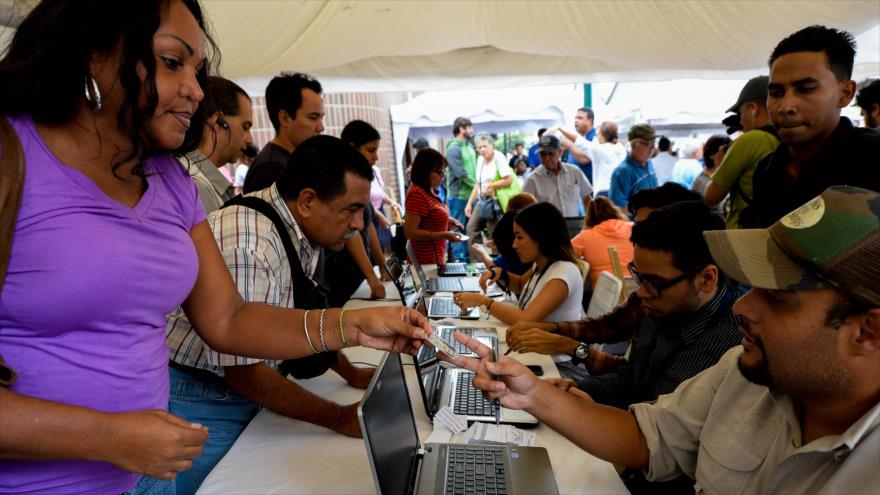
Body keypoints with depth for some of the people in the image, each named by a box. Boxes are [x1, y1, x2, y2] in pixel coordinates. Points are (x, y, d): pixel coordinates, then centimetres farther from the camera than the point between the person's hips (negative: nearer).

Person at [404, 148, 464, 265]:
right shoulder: (417, 195, -20)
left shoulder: (429, 191, 8)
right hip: (426, 261, -9)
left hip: (435, 257, 9)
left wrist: (447, 221, 5)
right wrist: (444, 235, -24)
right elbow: (410, 232, -23)